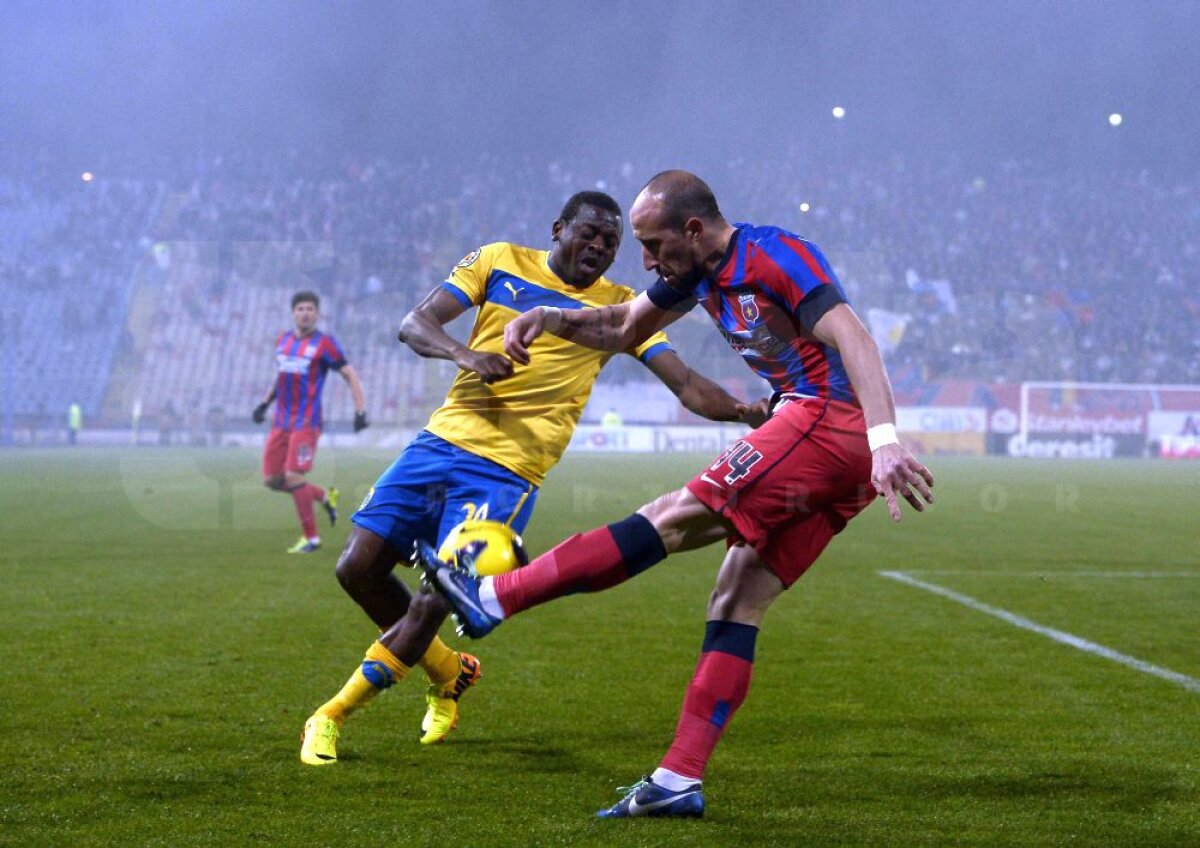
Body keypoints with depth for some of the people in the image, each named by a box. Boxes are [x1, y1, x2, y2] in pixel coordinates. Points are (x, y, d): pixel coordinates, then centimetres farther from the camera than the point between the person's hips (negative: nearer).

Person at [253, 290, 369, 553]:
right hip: (282, 421, 7)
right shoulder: (283, 340, 12)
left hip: (306, 422, -7)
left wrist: (360, 411, -14)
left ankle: (311, 537, -2)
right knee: (271, 479, 4)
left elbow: (350, 375, -5)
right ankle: (324, 497, 25)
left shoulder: (324, 344, -6)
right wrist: (265, 403, 20)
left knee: (294, 476, -14)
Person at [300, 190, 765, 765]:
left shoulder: (618, 308, 5)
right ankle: (448, 672, 23)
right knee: (358, 569, -3)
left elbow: (686, 384, -2)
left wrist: (744, 412, -21)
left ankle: (331, 716, 5)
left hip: (507, 471, -3)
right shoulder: (499, 262, 8)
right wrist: (465, 355, -19)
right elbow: (413, 324, 2)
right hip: (443, 438, 3)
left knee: (437, 598, -14)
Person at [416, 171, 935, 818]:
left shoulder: (775, 256, -12)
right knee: (736, 606, 3)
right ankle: (679, 781, 0)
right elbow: (624, 328, 29)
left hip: (831, 419, -10)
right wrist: (551, 319, 9)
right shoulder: (698, 271, 15)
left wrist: (885, 441, -35)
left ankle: (492, 598, -13)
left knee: (678, 517, -13)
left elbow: (852, 338, -23)